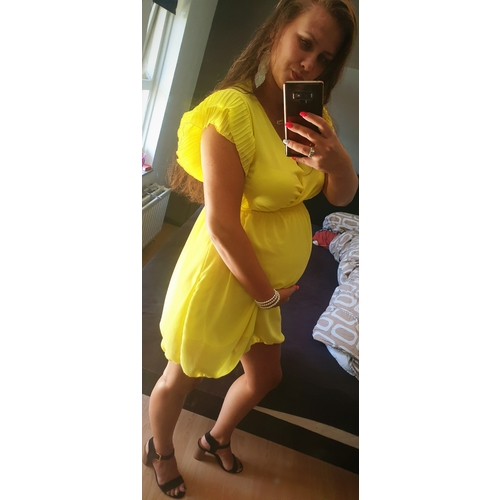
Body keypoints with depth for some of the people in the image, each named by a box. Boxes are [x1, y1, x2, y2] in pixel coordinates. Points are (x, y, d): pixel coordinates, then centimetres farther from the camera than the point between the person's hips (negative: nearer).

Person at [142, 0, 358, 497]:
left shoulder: (312, 115, 2)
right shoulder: (232, 110, -23)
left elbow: (341, 196, 1)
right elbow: (221, 224, -26)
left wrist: (337, 159, -22)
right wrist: (267, 294, -15)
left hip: (269, 277, 8)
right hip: (222, 274, -8)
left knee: (264, 375, 24)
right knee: (182, 377, 16)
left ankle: (216, 439, 55)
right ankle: (160, 451, 50)